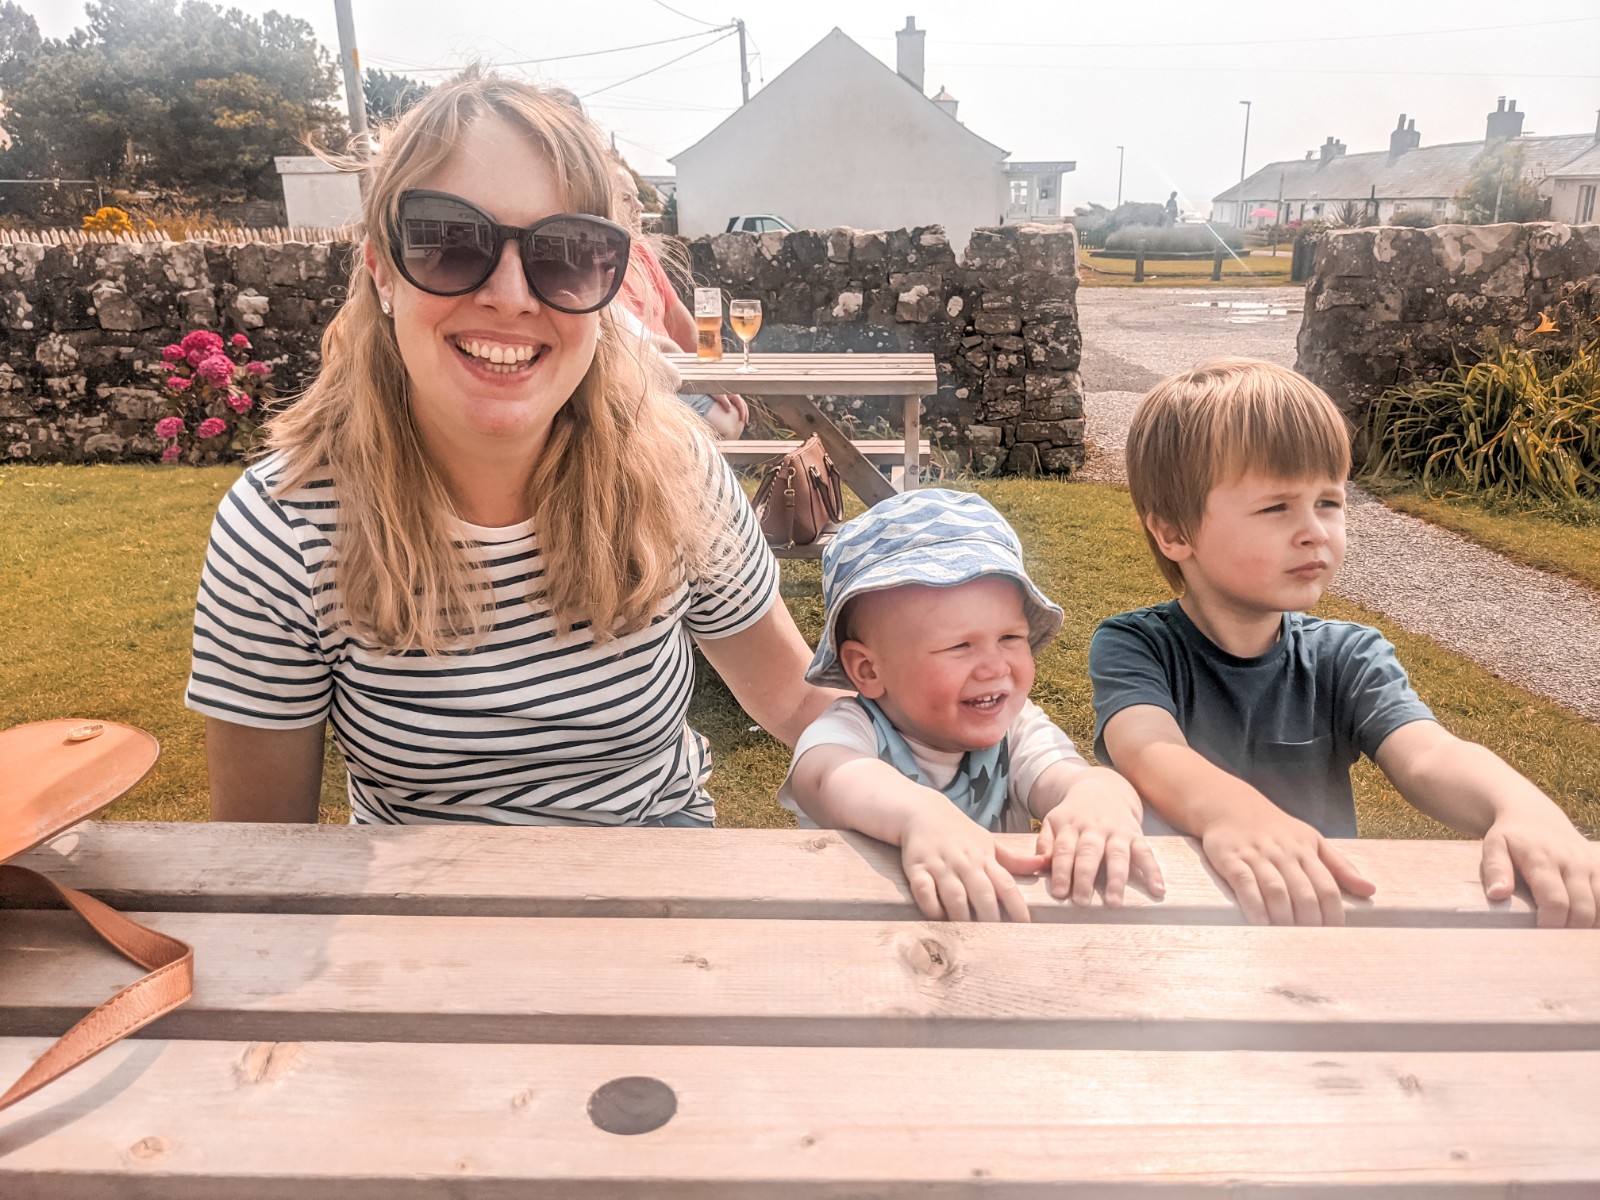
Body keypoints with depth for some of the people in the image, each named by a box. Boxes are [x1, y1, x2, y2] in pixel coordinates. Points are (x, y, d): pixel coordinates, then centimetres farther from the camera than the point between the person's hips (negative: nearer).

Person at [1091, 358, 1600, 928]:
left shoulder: (1347, 658, 2)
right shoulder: (1131, 646, -7)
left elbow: (1427, 756, -17)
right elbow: (1148, 751, -28)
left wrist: (1524, 809, -39)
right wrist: (1234, 812, -49)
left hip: (1327, 902, 2)